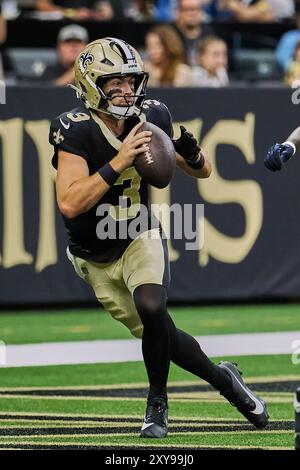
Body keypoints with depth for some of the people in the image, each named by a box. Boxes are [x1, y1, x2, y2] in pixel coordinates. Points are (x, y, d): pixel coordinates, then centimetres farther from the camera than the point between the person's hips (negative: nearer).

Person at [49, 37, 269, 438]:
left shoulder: (150, 118, -9)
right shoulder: (75, 131, -22)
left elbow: (203, 173, 4)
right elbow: (69, 204, -34)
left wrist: (191, 154, -20)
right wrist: (119, 162, -38)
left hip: (141, 239, 1)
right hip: (97, 258, -1)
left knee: (151, 308, -27)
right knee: (159, 334, 1)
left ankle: (158, 402, -6)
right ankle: (223, 379, 29)